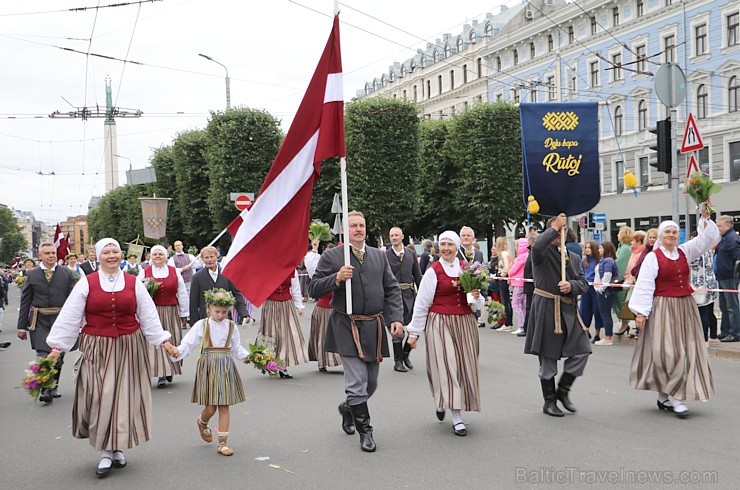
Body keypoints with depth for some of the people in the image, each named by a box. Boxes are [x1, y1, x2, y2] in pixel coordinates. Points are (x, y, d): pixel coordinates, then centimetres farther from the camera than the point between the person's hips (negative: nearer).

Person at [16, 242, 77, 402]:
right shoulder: (32, 275, 4)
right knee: (43, 355, -13)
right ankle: (45, 390, -8)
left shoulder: (67, 273, 3)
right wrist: (22, 326, 3)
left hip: (61, 320, 1)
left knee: (58, 356, 10)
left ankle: (53, 387, 27)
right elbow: (25, 302, 6)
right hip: (39, 320, -1)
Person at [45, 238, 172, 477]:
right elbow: (69, 316, -1)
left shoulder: (134, 283, 6)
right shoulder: (87, 283, 0)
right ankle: (105, 451, 8)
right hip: (97, 349, -2)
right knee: (99, 399, -5)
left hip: (128, 348, 2)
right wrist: (57, 346, -5)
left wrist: (163, 340, 7)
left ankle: (117, 446, 21)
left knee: (124, 397, 5)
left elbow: (148, 315, 8)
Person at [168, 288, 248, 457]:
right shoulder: (201, 325, -1)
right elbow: (188, 343, -6)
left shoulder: (231, 326, 7)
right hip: (208, 367, -2)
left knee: (224, 406, 2)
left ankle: (222, 443, 10)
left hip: (226, 368, 2)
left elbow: (237, 348, 14)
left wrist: (249, 356, -2)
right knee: (211, 408, -1)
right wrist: (177, 351, -25)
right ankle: (202, 423, 36)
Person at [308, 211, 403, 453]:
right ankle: (365, 431, 8)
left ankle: (348, 408, 42)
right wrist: (336, 278, -20)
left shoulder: (379, 256, 11)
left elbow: (392, 289, 11)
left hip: (374, 327, 5)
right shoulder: (331, 256, -3)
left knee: (371, 383, 14)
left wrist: (396, 318, -1)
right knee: (357, 382, -7)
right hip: (347, 327, -5)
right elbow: (313, 289, -5)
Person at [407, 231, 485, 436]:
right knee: (447, 367, -8)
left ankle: (443, 403, 29)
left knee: (464, 366, 7)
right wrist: (414, 332, -3)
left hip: (464, 324, 5)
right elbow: (421, 304, -3)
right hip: (440, 324, -5)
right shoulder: (433, 272, -5)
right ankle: (456, 417, -3)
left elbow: (478, 303, 17)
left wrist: (476, 296, -7)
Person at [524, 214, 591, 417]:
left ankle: (562, 390, 17)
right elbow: (537, 246, -29)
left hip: (568, 311, 5)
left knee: (581, 351, -2)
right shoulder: (543, 253, -3)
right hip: (546, 310, -5)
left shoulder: (573, 257, 16)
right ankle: (549, 401, 16)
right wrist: (555, 228, -18)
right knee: (548, 357, 3)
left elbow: (584, 283, 10)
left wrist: (571, 286, -12)